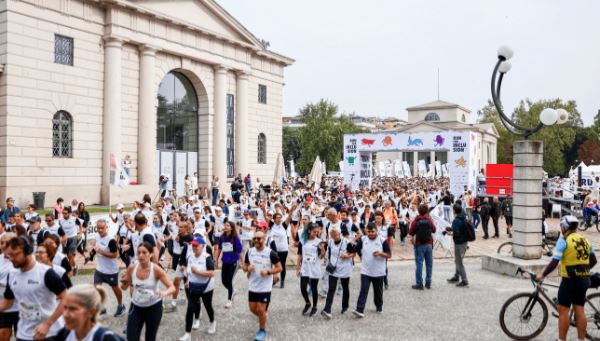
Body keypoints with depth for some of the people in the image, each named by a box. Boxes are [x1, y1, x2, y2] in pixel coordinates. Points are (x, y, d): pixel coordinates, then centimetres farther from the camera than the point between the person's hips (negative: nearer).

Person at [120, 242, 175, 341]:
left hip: (154, 307, -2)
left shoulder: (156, 270, -20)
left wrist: (164, 293, -42)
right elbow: (125, 287, 2)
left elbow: (172, 287, -20)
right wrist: (124, 283, -21)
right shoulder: (132, 268, -12)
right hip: (136, 306, 2)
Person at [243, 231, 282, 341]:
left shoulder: (270, 253, -16)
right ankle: (263, 318, 44)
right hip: (252, 286, 5)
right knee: (253, 309, 13)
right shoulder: (250, 251, -2)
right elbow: (245, 266, 9)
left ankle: (262, 330, 25)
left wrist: (268, 272, -25)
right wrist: (247, 268, -15)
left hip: (265, 288, -5)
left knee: (261, 310, 2)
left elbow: (279, 268, -10)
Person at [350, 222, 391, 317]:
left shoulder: (382, 241, -7)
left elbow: (389, 254, -7)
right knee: (363, 291, -7)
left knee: (378, 291, 15)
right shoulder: (362, 240, 1)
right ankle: (359, 310, -10)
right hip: (365, 271, 1)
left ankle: (379, 307, 37)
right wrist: (353, 241, -20)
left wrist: (380, 253, -24)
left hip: (378, 272, -1)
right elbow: (353, 249, -3)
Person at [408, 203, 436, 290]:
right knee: (429, 264, 11)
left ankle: (419, 284, 1)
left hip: (419, 245, -3)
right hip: (429, 244, 3)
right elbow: (434, 230, 12)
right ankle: (428, 283, 16)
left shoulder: (416, 221, -9)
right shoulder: (429, 220, -1)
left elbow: (410, 232, -3)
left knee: (419, 264, 0)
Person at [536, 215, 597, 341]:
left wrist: (542, 275, -9)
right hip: (584, 279, 7)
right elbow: (593, 261, 18)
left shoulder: (564, 240, -13)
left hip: (570, 280, -7)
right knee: (579, 310, 13)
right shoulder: (585, 240, 9)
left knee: (563, 310, 0)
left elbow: (554, 262, -18)